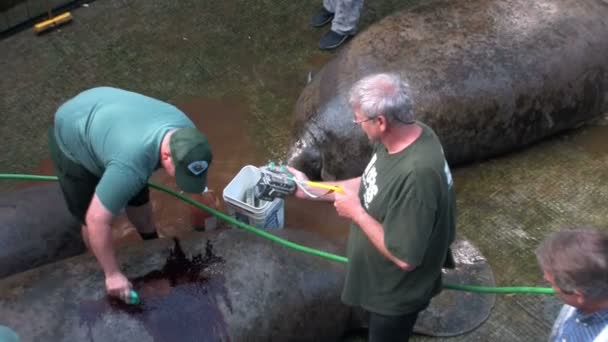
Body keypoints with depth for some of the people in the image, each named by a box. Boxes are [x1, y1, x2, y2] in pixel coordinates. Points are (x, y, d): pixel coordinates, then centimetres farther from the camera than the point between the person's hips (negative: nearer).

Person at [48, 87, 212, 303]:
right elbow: (96, 221, -38)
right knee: (94, 222, 1)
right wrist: (112, 274, -29)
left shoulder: (185, 129, -23)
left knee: (139, 202, 15)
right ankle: (101, 271, 31)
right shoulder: (131, 164, -46)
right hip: (72, 140, -6)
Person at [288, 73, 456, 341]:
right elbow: (372, 186, 5)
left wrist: (356, 213, -25)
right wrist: (310, 188, 4)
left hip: (397, 291, -8)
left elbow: (404, 256, -34)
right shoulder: (402, 136, -11)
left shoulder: (417, 174, -41)